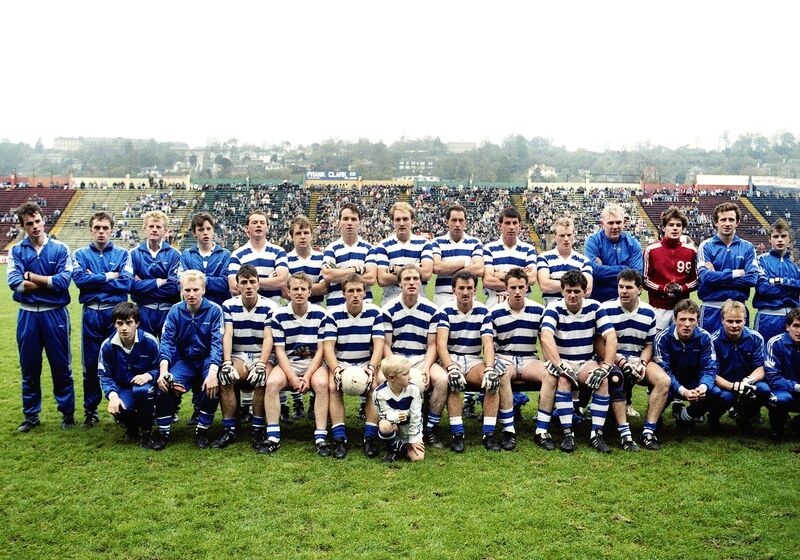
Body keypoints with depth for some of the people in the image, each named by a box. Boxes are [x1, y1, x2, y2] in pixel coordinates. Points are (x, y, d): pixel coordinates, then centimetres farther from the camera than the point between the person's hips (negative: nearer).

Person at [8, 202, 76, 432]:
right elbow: (15, 283, -12)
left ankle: (67, 413, 19)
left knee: (61, 366, 6)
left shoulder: (60, 249, -1)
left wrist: (31, 277, -9)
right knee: (29, 367, 11)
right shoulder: (16, 251, 2)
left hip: (55, 314, -1)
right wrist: (49, 282, -12)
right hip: (27, 315, 2)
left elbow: (64, 281, -13)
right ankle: (31, 415, 24)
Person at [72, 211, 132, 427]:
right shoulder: (81, 254, 8)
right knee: (90, 365, 6)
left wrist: (94, 280, -8)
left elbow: (126, 283, -9)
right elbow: (79, 279, -10)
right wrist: (108, 276, -10)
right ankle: (91, 410, 17)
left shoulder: (122, 254, 5)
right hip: (91, 314, 1)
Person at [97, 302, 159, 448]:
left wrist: (148, 375, -30)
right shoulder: (107, 345, -9)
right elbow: (105, 376, -5)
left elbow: (159, 368, -7)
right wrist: (113, 395, -24)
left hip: (146, 387, -1)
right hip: (123, 390, 1)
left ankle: (146, 432, -10)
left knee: (141, 390, -38)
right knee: (118, 410, -33)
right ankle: (132, 427, 10)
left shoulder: (149, 341, -14)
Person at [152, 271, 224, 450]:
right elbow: (167, 341, -10)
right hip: (184, 360, 2)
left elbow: (217, 342, -18)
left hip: (207, 359, -2)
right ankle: (163, 431, -5)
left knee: (213, 385, -33)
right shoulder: (175, 311, -3)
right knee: (166, 385, -27)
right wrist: (163, 370, -27)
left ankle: (202, 430, -10)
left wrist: (212, 372, -34)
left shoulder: (214, 310, -11)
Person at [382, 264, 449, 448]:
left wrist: (426, 367, -15)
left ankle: (431, 429, -11)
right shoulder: (388, 309, 0)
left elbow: (432, 345, 3)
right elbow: (386, 345, -1)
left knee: (442, 379, -30)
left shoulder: (432, 310, 2)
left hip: (422, 358, 1)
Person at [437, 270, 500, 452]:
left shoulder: (483, 311, 0)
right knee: (454, 382, -35)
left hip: (474, 360, 2)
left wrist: (489, 369, -29)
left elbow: (488, 343, -11)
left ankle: (488, 434, -23)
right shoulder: (446, 311, -5)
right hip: (450, 358, -2)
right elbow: (441, 343, -17)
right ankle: (457, 434, -28)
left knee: (494, 380, -27)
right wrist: (451, 368, -35)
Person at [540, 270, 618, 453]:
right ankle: (568, 434, -29)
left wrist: (605, 367, -22)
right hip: (562, 361, -2)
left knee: (603, 379, -28)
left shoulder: (594, 307, -2)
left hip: (586, 362, 2)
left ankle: (597, 433, -22)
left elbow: (611, 337, -10)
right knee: (563, 378, -34)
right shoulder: (554, 308, -9)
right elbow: (546, 336, -27)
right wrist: (560, 365, -38)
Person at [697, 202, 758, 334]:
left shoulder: (747, 247, 7)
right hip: (712, 309, -2)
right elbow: (705, 276, -13)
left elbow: (752, 278, -6)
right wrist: (735, 273, -9)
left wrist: (718, 277, -11)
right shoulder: (706, 246, 0)